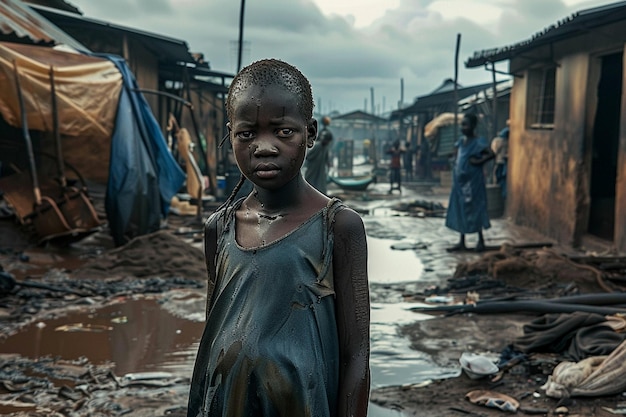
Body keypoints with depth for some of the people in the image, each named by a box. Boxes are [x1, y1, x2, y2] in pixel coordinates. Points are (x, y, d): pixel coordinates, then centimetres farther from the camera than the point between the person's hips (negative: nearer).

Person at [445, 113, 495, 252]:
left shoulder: (478, 142, -13)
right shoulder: (461, 141, 10)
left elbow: (491, 153, -25)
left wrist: (479, 161, -18)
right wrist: (456, 163, 10)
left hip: (473, 180, -8)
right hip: (460, 180, 8)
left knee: (474, 209, -1)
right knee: (460, 210, 8)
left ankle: (481, 240, 11)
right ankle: (462, 242, 15)